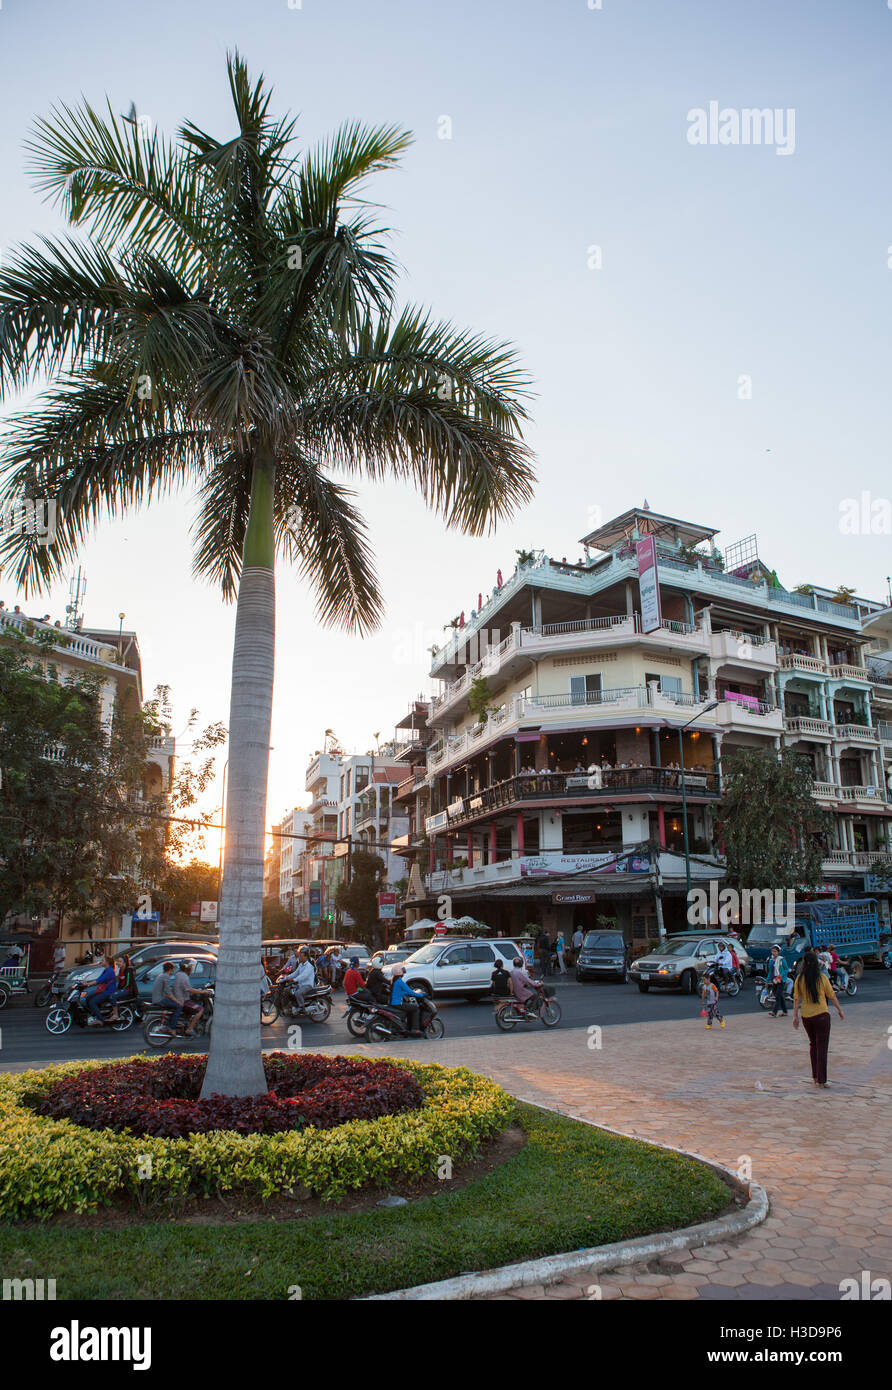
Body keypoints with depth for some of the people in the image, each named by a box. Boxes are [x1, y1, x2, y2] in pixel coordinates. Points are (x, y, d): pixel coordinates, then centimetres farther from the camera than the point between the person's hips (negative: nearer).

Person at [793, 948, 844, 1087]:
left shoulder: (800, 978, -2)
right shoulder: (822, 977, -7)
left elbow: (796, 998, -3)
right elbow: (832, 996, 0)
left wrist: (795, 1015, 4)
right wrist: (839, 1010, 14)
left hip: (806, 1016, 3)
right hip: (821, 1015, -3)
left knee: (813, 1044, 19)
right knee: (822, 1046, 2)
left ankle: (815, 1076, 23)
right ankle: (821, 1080, 2)